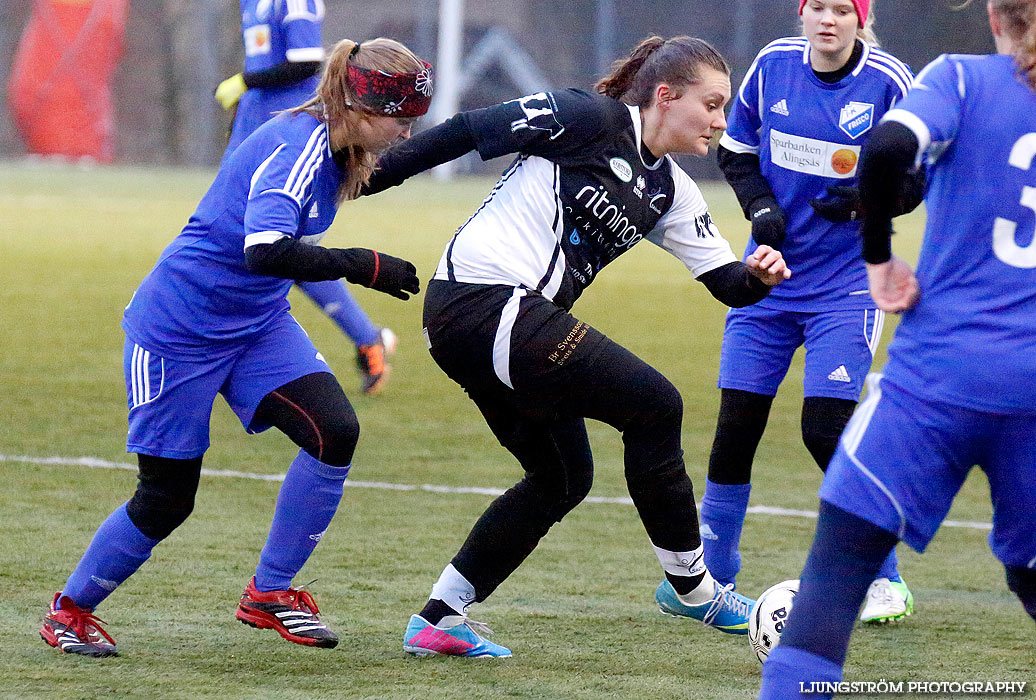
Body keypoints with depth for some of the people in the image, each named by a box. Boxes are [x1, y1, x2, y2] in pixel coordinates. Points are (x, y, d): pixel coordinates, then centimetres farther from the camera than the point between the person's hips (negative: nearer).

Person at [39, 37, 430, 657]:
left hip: (258, 324, 8)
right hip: (178, 328, -8)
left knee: (335, 432, -14)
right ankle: (70, 610, 24)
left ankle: (270, 594, 0)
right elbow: (263, 251, -41)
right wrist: (361, 266, -39)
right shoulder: (296, 146, -26)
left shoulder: (331, 149, 1)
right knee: (166, 499, -1)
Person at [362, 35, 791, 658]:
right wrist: (375, 176, -7)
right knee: (654, 405, -9)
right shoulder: (591, 119, -10)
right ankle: (689, 587, 3)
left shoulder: (670, 192, 15)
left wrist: (757, 277, -11)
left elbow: (723, 280, 11)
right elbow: (469, 132, -8)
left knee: (562, 479, 15)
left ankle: (439, 620, 18)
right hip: (487, 301, -10)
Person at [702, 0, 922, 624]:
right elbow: (736, 152, 11)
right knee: (736, 425, 1)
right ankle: (713, 579, 17)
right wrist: (761, 206, -7)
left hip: (847, 284, -3)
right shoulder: (773, 65, -1)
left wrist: (863, 201, -20)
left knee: (827, 429, -13)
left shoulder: (888, 82, -10)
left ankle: (885, 582, 2)